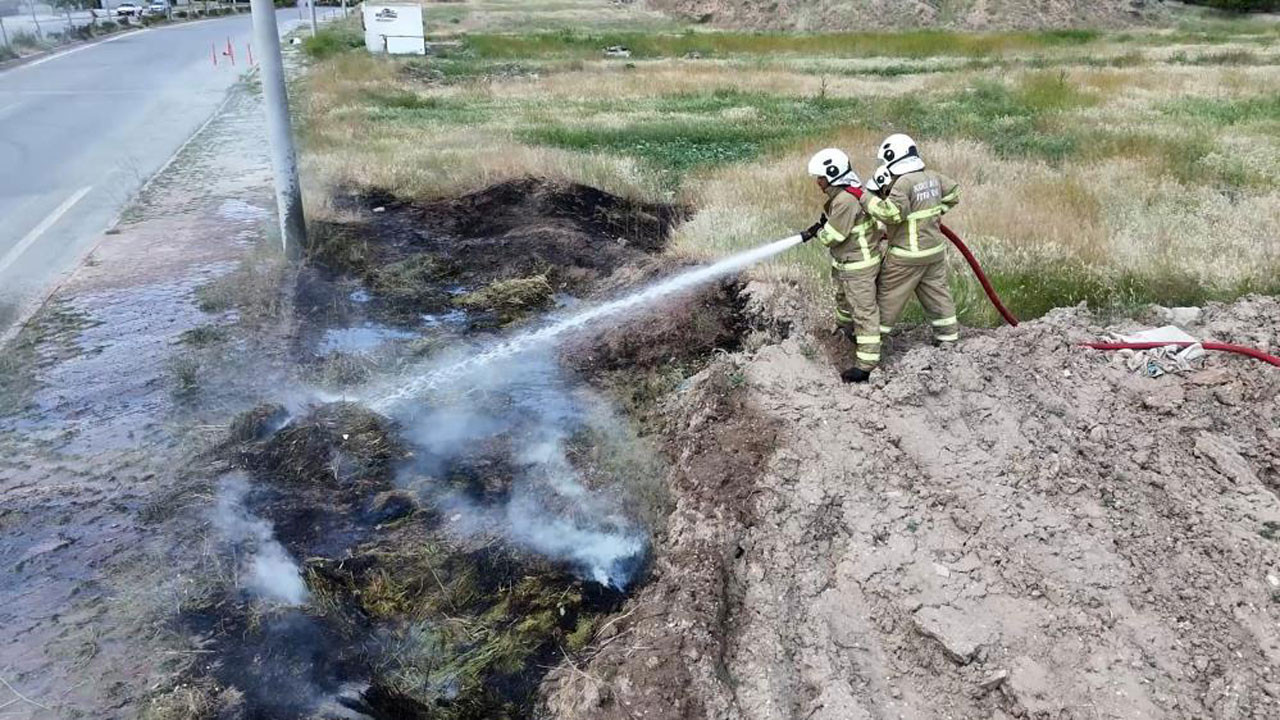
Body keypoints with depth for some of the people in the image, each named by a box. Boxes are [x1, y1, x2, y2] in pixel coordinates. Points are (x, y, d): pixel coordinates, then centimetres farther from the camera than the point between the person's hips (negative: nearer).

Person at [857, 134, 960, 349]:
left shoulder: (903, 183, -22)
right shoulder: (933, 177, 4)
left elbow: (890, 213, -30)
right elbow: (953, 193, 19)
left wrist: (866, 198, -21)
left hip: (908, 255, -7)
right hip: (935, 250, 8)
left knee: (889, 294, 6)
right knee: (936, 291, 17)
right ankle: (948, 335, 24)